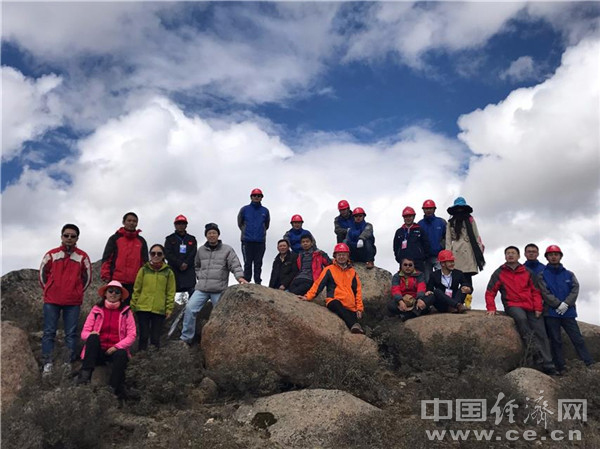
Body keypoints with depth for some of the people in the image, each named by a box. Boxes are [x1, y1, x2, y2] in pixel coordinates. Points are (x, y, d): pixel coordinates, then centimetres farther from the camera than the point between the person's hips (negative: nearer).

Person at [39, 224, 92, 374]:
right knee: (49, 332, 1)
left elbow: (87, 277, 12)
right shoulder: (51, 254, 3)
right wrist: (49, 290, 13)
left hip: (73, 302, 0)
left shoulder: (82, 257, 3)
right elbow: (42, 273, 12)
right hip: (51, 301, 0)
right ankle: (47, 363, 5)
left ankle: (70, 363, 8)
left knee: (71, 333, 3)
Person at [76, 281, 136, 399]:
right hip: (97, 350, 1)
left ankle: (115, 387, -24)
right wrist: (92, 335, -19)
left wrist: (117, 346, -14)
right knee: (93, 337, -29)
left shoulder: (126, 312, 6)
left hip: (115, 350, -1)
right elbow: (84, 333, 4)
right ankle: (85, 374, -33)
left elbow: (132, 336, 0)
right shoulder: (97, 309, 7)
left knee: (122, 354, -34)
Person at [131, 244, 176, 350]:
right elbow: (136, 289, 6)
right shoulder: (144, 270, 5)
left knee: (155, 338, 5)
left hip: (159, 310, 0)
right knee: (143, 336, 2)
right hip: (143, 308, 0)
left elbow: (170, 292, 4)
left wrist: (169, 309, -2)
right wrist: (133, 306, 2)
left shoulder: (168, 272, 5)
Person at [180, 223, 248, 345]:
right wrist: (199, 276, 11)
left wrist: (240, 277, -26)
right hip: (201, 288, 3)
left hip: (219, 290, -3)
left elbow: (235, 265, -8)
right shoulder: (201, 250, 14)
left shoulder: (227, 250, 1)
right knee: (190, 308, -11)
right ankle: (186, 338, -3)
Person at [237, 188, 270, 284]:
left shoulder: (265, 211, 8)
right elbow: (240, 223, 14)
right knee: (248, 263, 0)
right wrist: (245, 230, 8)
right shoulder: (245, 209, 4)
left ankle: (258, 282, 9)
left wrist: (261, 231, 12)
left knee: (258, 263, 5)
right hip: (247, 241, -1)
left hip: (260, 241, 1)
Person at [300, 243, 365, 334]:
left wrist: (359, 308, 10)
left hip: (350, 307, 5)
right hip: (334, 302, -5)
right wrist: (308, 296, -9)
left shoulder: (352, 272, 19)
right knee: (336, 303, -39)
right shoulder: (329, 269, 10)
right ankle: (354, 325, -53)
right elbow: (318, 284, 4)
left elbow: (358, 291, 18)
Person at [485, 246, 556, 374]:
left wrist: (538, 308, 2)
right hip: (513, 306, -3)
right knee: (521, 318, -37)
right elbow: (490, 292, 5)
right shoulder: (499, 273, 7)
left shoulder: (527, 272, 15)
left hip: (530, 307, 4)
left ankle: (548, 366, 0)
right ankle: (534, 351, -29)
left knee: (541, 334, -5)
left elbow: (535, 291, 15)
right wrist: (491, 308, -8)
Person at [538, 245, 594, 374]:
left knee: (578, 339, 1)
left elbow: (575, 289, 2)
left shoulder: (569, 274, 14)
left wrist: (566, 303, -13)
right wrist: (558, 304, -15)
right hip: (551, 313, -2)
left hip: (568, 312, 2)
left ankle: (591, 365, 4)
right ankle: (561, 368, 7)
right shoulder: (542, 275, 5)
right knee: (556, 341, 2)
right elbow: (545, 292, -6)